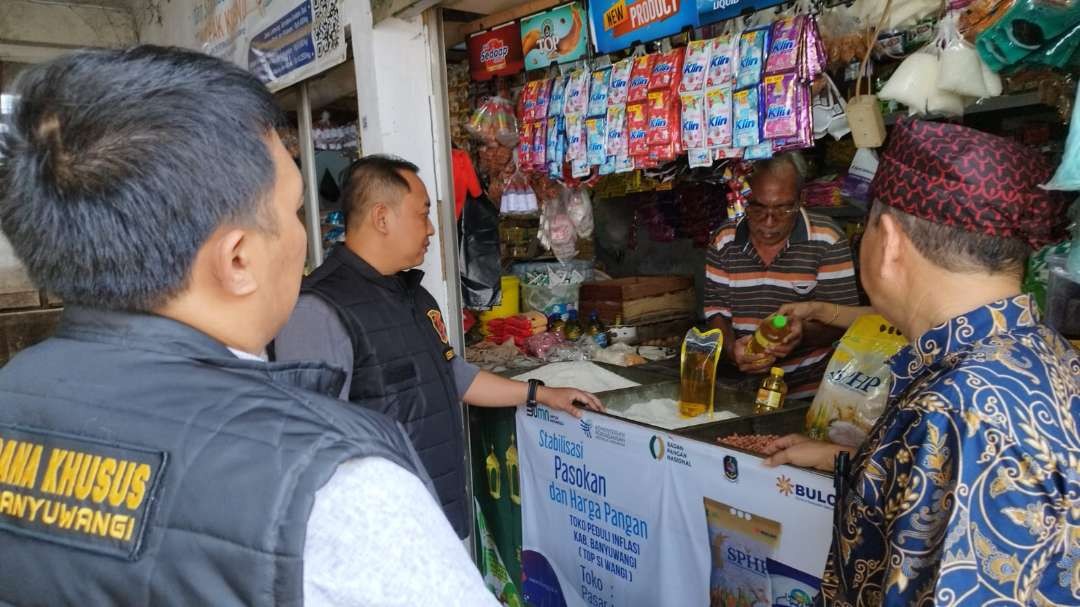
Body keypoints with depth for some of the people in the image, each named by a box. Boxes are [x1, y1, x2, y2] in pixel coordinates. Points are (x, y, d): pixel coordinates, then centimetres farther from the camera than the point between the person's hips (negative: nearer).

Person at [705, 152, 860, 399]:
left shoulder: (827, 241, -3)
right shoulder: (724, 241, 4)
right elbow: (716, 309, 6)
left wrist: (804, 333, -24)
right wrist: (730, 347, -13)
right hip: (740, 386, 1)